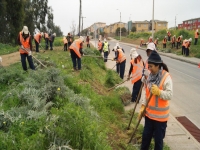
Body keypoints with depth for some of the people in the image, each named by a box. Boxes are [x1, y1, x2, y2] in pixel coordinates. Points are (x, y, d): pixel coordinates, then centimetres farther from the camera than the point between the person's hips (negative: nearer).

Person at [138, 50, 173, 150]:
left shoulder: (166, 77, -17)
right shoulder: (151, 75, 3)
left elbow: (170, 95, -22)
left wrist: (159, 92, -37)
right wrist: (143, 106, 6)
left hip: (160, 115, -6)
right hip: (149, 113, 6)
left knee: (158, 139, 10)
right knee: (146, 135, 19)